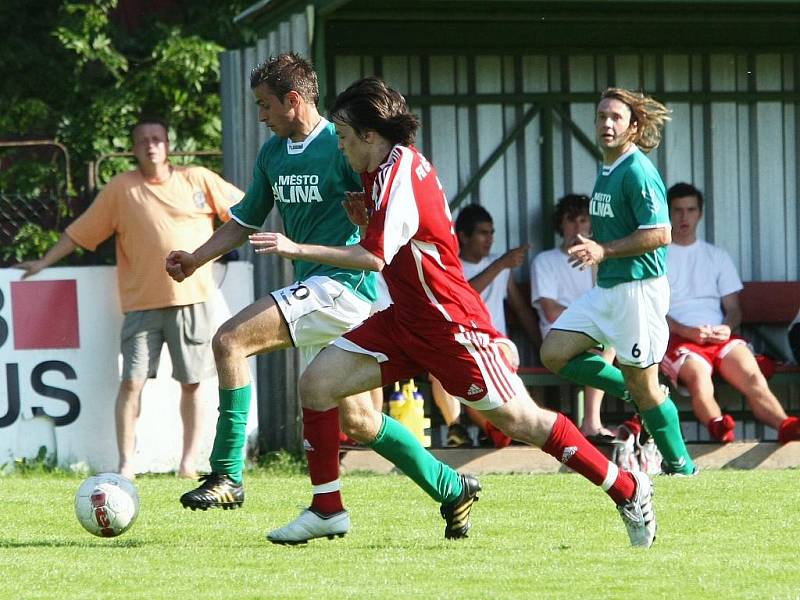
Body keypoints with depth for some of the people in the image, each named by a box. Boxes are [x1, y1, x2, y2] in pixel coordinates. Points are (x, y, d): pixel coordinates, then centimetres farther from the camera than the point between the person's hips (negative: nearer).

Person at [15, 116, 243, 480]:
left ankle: (189, 460, 12)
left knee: (192, 382, 3)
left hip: (192, 299, 0)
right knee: (132, 381, -7)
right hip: (142, 302, 0)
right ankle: (126, 463, -3)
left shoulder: (198, 180, 5)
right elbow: (80, 232, 9)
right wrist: (44, 262, 5)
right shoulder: (120, 189, 4)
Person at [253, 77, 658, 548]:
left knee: (516, 419, -7)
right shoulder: (402, 163, 11)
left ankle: (630, 492, 8)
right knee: (319, 386, -2)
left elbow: (374, 257, -27)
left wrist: (297, 250, -23)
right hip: (407, 317, 10)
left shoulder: (396, 175, -18)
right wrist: (367, 220, 5)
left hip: (449, 321, -10)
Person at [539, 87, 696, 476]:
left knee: (643, 385, -3)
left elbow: (660, 234, -21)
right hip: (606, 287, 9)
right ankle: (631, 393, 13)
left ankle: (680, 466, 10)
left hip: (638, 287, -9)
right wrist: (591, 247, 13)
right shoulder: (606, 173, 14)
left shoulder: (638, 171, -15)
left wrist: (604, 251, -21)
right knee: (555, 353, 1)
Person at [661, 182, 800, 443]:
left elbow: (733, 308, 19)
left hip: (719, 336, 3)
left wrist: (726, 328, -6)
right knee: (698, 374, -38)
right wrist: (688, 331, -14)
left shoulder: (717, 256, 25)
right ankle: (717, 425, -66)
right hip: (676, 338, -3)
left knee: (751, 375, -29)